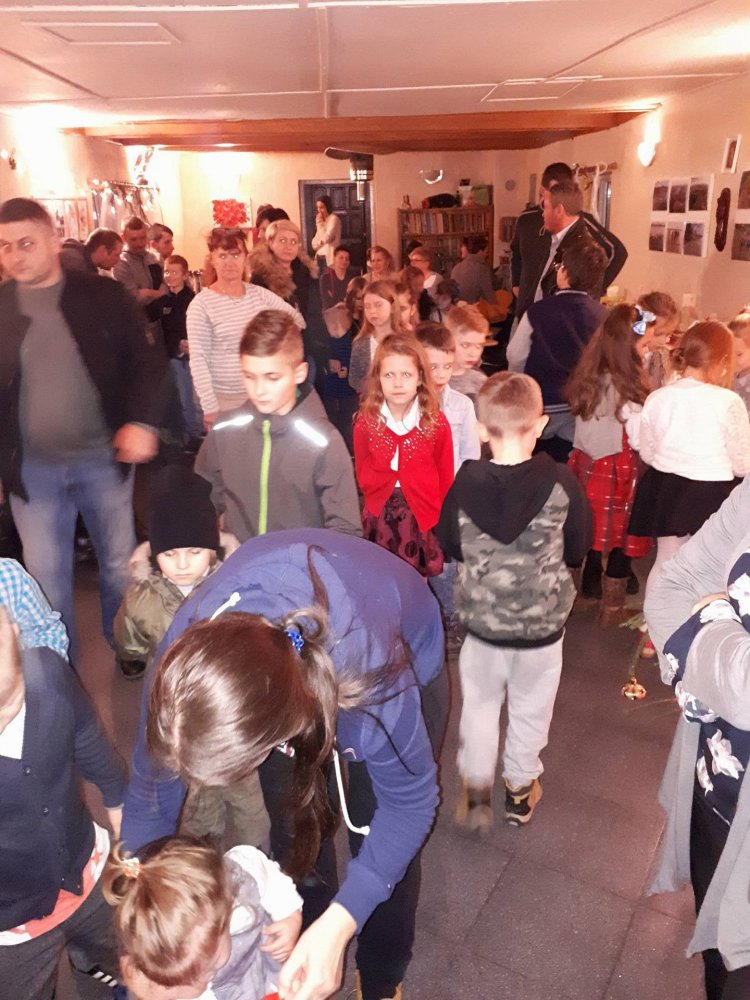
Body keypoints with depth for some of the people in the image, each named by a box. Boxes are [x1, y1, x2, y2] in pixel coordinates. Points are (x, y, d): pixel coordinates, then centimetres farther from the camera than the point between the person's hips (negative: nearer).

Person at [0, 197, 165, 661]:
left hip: (103, 456, -1)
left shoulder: (103, 295, -3)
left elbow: (148, 358, -1)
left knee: (121, 565, 14)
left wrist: (142, 421, -15)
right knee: (46, 579, 9)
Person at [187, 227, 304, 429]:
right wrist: (209, 407, -17)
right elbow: (198, 359, -13)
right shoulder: (201, 304, -9)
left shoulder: (259, 294, 3)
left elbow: (297, 320, 14)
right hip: (224, 398, -4)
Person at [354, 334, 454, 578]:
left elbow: (445, 478, 0)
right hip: (380, 517, 1)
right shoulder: (366, 421, -5)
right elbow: (363, 476, 6)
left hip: (423, 517, -1)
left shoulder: (436, 422, -8)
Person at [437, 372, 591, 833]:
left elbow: (452, 546, -1)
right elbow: (578, 549, -5)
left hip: (483, 620, 0)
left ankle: (476, 792, 29)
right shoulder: (560, 482, -19)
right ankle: (521, 788, 40)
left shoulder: (465, 484, -16)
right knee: (531, 708, 21)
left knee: (480, 704, 22)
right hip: (543, 623, 0)